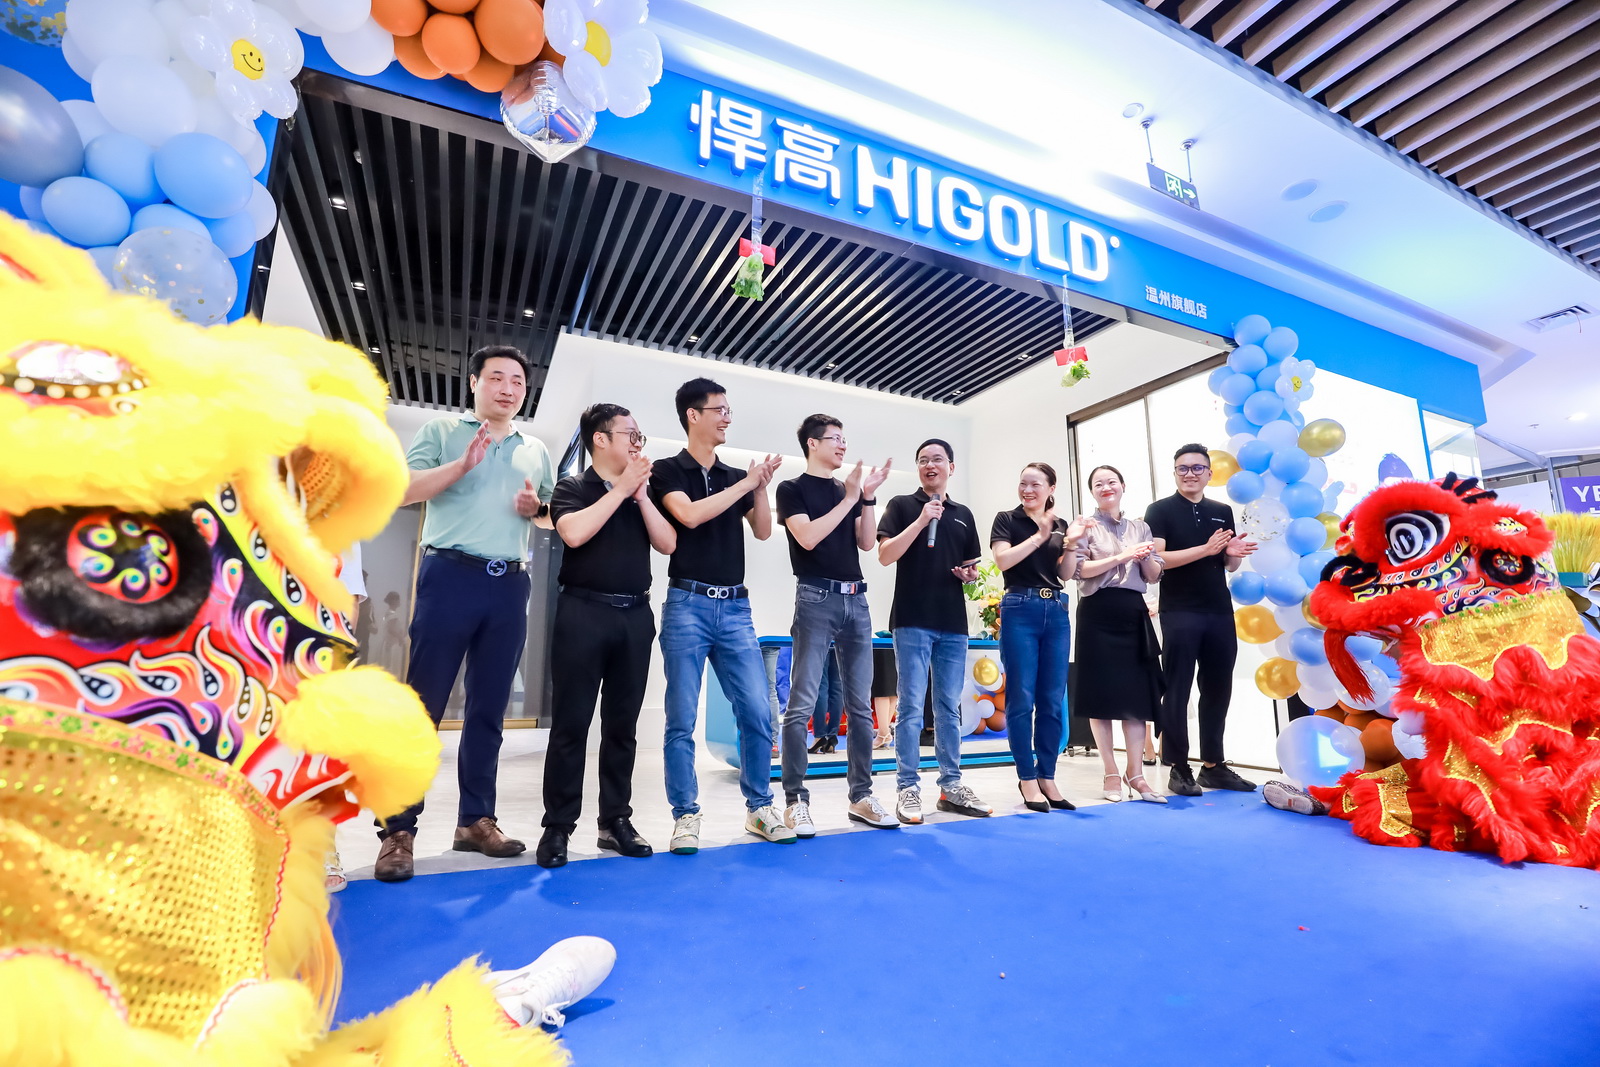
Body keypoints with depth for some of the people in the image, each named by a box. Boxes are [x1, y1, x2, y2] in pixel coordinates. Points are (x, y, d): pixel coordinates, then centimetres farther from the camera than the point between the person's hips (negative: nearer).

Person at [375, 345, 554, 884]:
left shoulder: (536, 451, 18)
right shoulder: (441, 430, 8)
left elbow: (554, 515, 21)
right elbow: (402, 490, -3)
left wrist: (537, 506, -1)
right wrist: (462, 464, -15)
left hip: (509, 586, 4)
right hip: (450, 576, -3)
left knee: (489, 709, 9)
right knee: (422, 704, -3)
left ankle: (475, 820, 19)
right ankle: (399, 829, 7)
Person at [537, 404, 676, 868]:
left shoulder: (642, 493, 14)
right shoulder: (572, 487, 3)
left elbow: (667, 543, 3)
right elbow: (574, 533, -17)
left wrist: (641, 493, -3)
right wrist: (621, 488, -11)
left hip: (635, 615, 4)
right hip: (584, 612, -4)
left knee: (622, 725, 9)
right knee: (571, 723, 0)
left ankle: (616, 820, 20)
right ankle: (558, 825, 12)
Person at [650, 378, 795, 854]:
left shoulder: (735, 477, 16)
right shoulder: (667, 470, 2)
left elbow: (763, 531, 10)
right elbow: (690, 515, -16)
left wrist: (761, 485, -4)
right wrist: (747, 483, -8)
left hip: (735, 607, 4)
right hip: (688, 604, -4)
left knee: (757, 713, 2)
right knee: (682, 719, 0)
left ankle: (760, 807, 18)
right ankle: (686, 815, 14)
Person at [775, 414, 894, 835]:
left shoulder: (849, 490, 17)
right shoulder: (793, 488, 2)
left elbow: (866, 542, 10)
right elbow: (808, 537, -12)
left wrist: (867, 498, -1)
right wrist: (849, 498, -9)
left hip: (856, 600, 6)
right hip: (817, 599, -6)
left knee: (860, 706, 8)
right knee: (801, 706, -7)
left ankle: (861, 796, 17)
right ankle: (796, 800, 2)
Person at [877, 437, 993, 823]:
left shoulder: (963, 514, 17)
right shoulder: (902, 506, 4)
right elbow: (885, 555, -9)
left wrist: (971, 575, 0)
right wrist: (921, 520, -14)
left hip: (953, 624, 5)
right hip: (912, 621, -4)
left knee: (950, 707, 10)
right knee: (912, 707, -4)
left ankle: (951, 785, 19)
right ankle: (908, 788, 5)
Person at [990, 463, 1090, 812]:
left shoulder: (1062, 525, 14)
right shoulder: (1007, 520, 3)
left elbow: (1066, 573, 7)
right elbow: (1002, 561, -11)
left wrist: (1070, 544, -9)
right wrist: (1039, 536, -14)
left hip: (1056, 612, 4)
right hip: (1020, 611, -4)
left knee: (1053, 701, 6)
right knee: (1022, 699, -3)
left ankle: (1047, 777, 16)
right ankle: (1027, 779, 7)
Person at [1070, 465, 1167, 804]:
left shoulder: (1140, 528, 15)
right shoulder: (1086, 526, 3)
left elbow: (1154, 577, 13)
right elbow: (1079, 570, -9)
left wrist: (1144, 558, -8)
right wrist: (1123, 556, -14)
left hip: (1134, 614, 4)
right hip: (1099, 614, -3)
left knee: (1138, 693, 2)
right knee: (1102, 693, -1)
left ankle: (1135, 773, 11)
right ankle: (1111, 773, 9)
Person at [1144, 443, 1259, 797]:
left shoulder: (1223, 511, 15)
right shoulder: (1160, 510, -1)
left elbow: (1229, 566, 18)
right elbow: (1156, 558, -13)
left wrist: (1235, 553, -5)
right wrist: (1205, 549, -19)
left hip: (1220, 612, 6)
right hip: (1179, 614, -5)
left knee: (1218, 690, 11)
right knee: (1177, 692, -1)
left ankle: (1213, 765, 22)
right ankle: (1178, 769, 5)